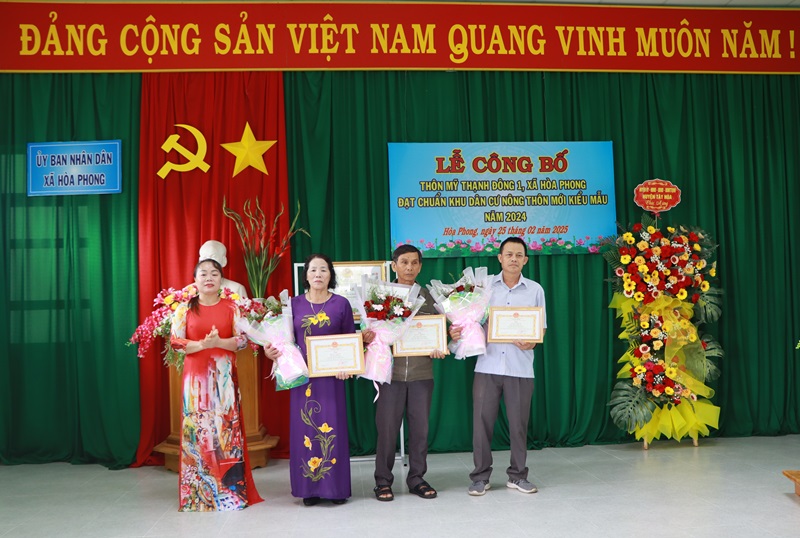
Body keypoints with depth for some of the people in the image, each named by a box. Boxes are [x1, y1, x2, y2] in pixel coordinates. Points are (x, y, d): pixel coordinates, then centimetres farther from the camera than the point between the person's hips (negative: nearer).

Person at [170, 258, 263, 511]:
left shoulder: (231, 308, 6)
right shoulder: (185, 308, 5)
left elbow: (242, 339, 1)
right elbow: (176, 341, -1)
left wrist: (218, 342, -16)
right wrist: (202, 344, -16)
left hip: (224, 377, 0)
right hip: (196, 376, 0)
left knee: (227, 428, 0)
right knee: (197, 429, 1)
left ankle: (231, 488, 9)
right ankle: (198, 492, 10)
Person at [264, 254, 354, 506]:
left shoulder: (341, 304, 2)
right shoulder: (294, 304, 5)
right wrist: (272, 351, -12)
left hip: (331, 376, -1)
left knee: (332, 427, 2)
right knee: (304, 429, 3)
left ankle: (336, 487, 13)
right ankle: (310, 488, 14)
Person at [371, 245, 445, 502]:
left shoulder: (429, 297, 9)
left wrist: (438, 349, -10)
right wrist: (367, 338, -18)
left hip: (422, 372, 2)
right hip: (390, 372, -2)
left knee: (420, 428, 7)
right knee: (387, 428, 2)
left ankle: (417, 478, 22)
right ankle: (383, 481, 15)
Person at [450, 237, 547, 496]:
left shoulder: (535, 290, 7)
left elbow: (541, 326, 10)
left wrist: (532, 341, -11)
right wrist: (457, 331, -12)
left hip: (520, 366, 1)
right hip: (487, 365, 0)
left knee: (518, 423, 6)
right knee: (482, 421, 1)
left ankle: (518, 475, 22)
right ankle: (480, 476, 15)